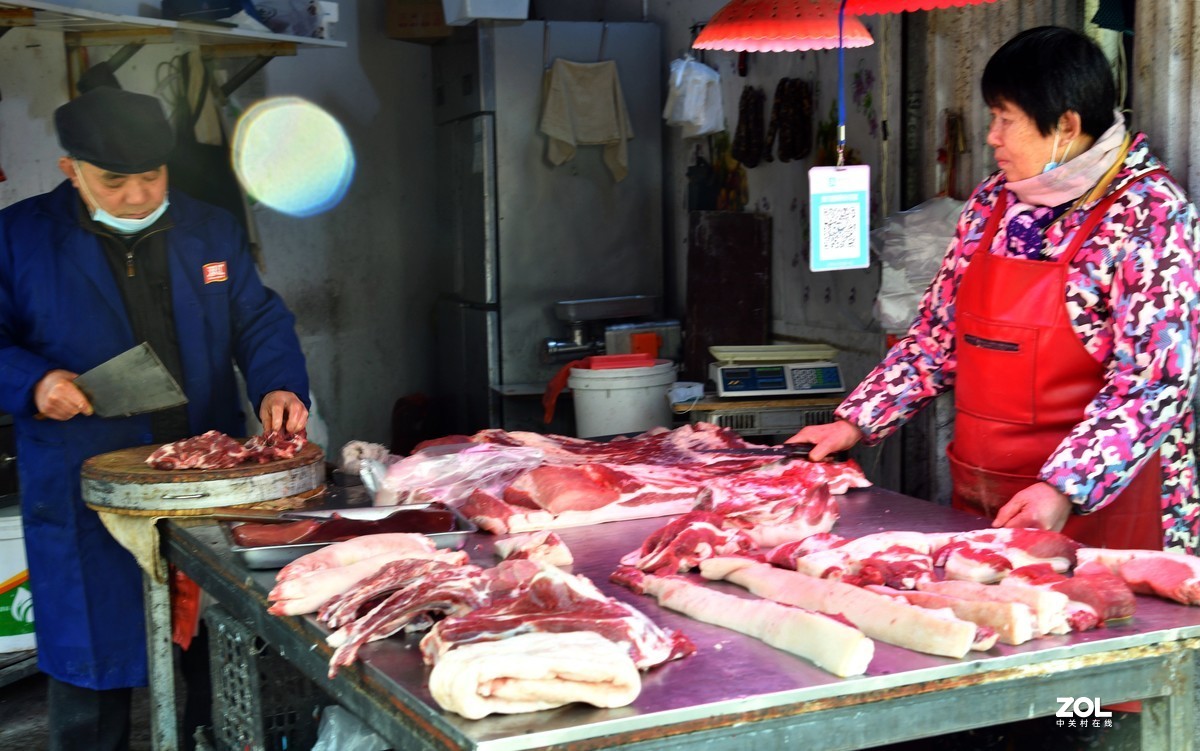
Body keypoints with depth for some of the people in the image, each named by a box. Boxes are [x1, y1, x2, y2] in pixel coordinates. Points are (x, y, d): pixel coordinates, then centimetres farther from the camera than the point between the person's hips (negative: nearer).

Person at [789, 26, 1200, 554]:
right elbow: (936, 337, 12)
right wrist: (855, 424, 4)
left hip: (1094, 506, -6)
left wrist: (1065, 491, -28)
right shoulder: (991, 202, 6)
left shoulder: (1149, 213, -12)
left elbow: (1153, 383, -18)